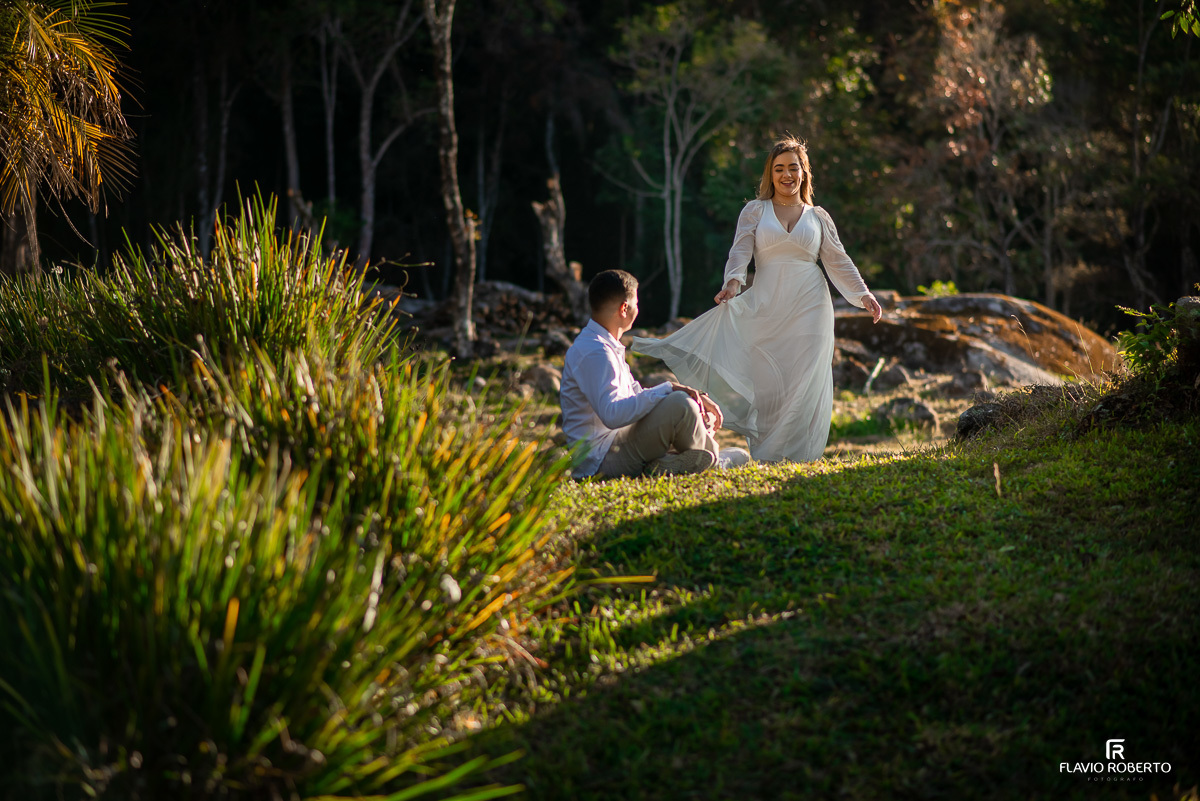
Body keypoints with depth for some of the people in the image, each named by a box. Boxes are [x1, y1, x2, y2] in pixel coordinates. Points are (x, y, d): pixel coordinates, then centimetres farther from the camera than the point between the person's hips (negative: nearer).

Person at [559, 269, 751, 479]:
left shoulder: (609, 347, 16)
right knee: (679, 404, -24)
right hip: (600, 460, -11)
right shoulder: (593, 353, -19)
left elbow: (636, 396, 20)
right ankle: (712, 459, 1)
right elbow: (612, 414, -30)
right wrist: (667, 389, -24)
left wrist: (695, 398, 6)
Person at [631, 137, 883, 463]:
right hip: (765, 307, -1)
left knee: (804, 382, -4)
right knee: (765, 382, -4)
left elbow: (838, 262, 11)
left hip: (808, 308, 1)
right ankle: (765, 457, 2)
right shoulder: (755, 211, 9)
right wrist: (733, 281, -24)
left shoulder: (818, 216, 13)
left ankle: (797, 455, 2)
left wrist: (863, 295, -1)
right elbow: (740, 250, -5)